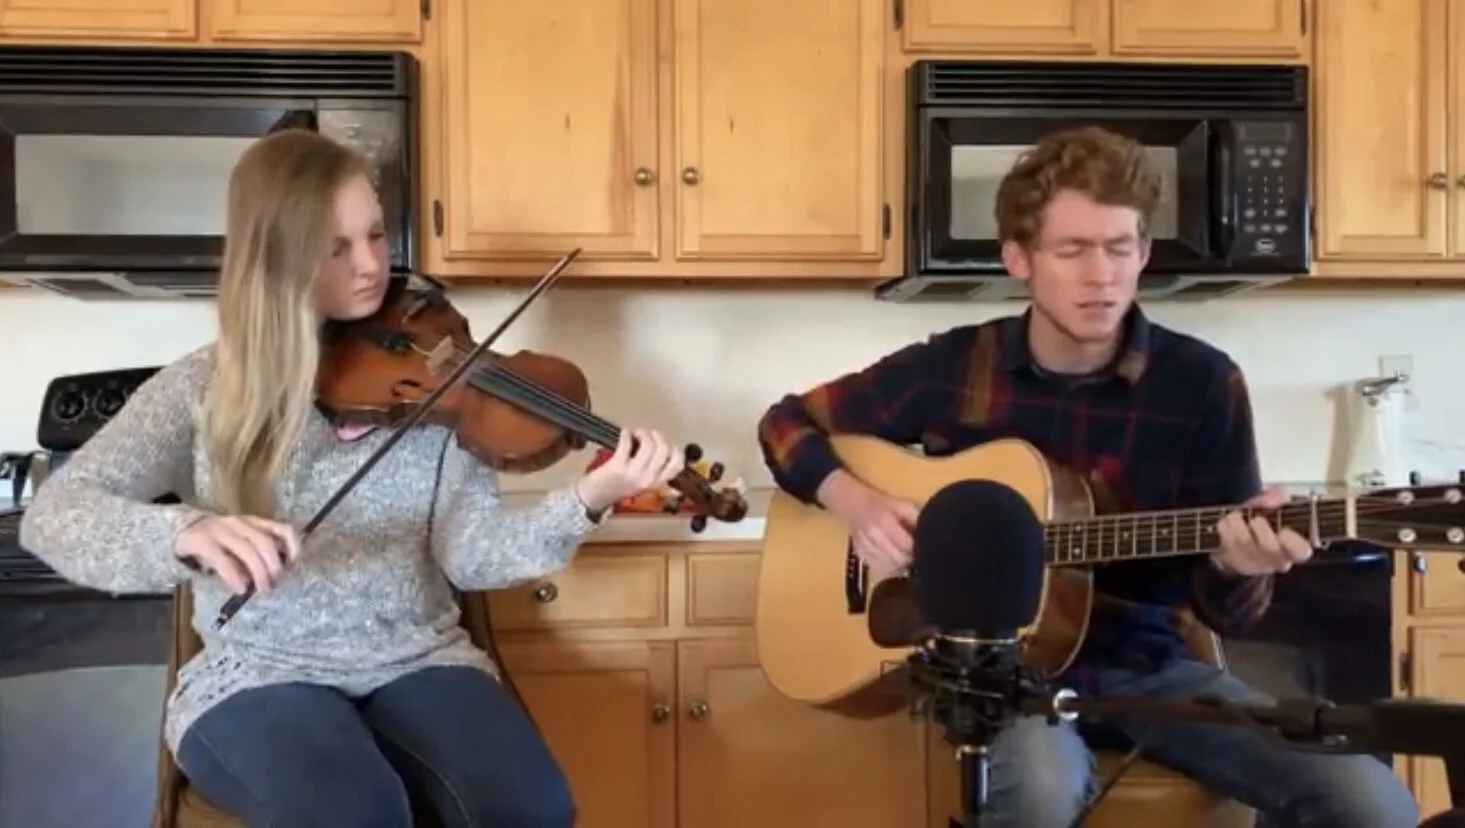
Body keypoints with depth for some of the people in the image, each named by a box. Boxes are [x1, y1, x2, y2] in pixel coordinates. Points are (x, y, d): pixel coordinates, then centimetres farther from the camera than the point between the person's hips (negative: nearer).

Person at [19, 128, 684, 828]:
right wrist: (185, 533, -32)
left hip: (419, 661, 2)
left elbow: (469, 553, -6)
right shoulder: (201, 391, -1)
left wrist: (589, 501, -25)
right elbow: (50, 515, -10)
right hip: (255, 678, -1)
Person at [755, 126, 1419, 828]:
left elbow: (1224, 610, -2)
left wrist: (1238, 563, -27)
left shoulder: (1202, 383, -5)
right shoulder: (950, 368, -5)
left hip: (1145, 663, 3)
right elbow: (788, 423, 7)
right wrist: (852, 499, -13)